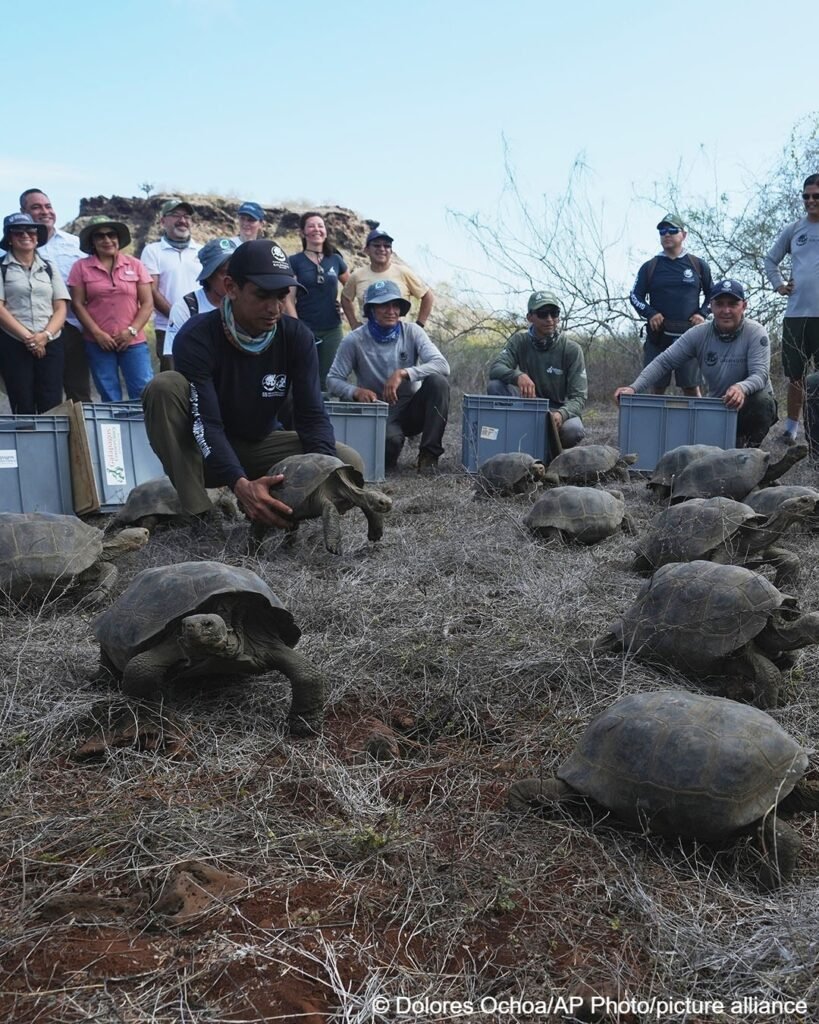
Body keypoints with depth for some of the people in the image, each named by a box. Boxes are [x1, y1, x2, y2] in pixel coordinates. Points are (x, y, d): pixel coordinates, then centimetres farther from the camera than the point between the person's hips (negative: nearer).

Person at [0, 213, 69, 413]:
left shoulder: (49, 268, 14)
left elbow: (61, 308, 7)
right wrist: (27, 337, -12)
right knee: (23, 408, 0)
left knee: (52, 406, -3)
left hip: (50, 344, 2)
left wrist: (46, 335, -10)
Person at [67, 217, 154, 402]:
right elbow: (78, 304, 1)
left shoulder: (134, 265, 6)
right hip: (98, 343, 0)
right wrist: (98, 333, -9)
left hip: (133, 342, 0)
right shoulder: (81, 267, 4)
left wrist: (132, 330, -8)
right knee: (110, 398, 6)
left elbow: (147, 303, 4)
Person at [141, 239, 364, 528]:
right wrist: (240, 484, -50)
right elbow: (206, 423, -32)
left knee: (349, 463, -18)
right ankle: (196, 511, -27)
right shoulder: (197, 337, -24)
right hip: (207, 453, -2)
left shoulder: (297, 337, -14)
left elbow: (311, 414, -17)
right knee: (164, 387, -32)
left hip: (260, 446, 2)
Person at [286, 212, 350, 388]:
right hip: (305, 330, -3)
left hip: (332, 330, 3)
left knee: (327, 380, 7)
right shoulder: (294, 262, 0)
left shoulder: (335, 259, 8)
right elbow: (289, 300, -5)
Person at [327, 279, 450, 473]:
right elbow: (333, 380, -6)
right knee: (391, 441, -36)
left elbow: (442, 365, -17)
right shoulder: (355, 340, -7)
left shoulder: (412, 332, -4)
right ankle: (386, 454, 5)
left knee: (438, 381, -25)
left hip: (412, 410, 3)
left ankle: (429, 454, -14)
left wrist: (403, 373, -31)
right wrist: (356, 391, -27)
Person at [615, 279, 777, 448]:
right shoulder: (699, 334, -9)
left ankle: (752, 445, -7)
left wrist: (742, 388, -53)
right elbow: (664, 362, -14)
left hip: (752, 407, -2)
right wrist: (633, 388, -30)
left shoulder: (755, 333, -16)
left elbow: (760, 375, -27)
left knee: (761, 399, -36)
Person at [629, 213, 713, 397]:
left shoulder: (698, 265, 10)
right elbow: (635, 296, 12)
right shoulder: (649, 267, 10)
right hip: (657, 335, 1)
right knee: (657, 388, 2)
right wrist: (649, 313, -6)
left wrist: (702, 313, 2)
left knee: (691, 387, -4)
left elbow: (712, 294, 20)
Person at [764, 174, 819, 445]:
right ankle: (791, 428, 21)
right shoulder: (793, 230, 11)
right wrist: (778, 283, 8)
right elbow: (771, 259, 22)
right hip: (796, 313, 3)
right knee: (796, 376, 11)